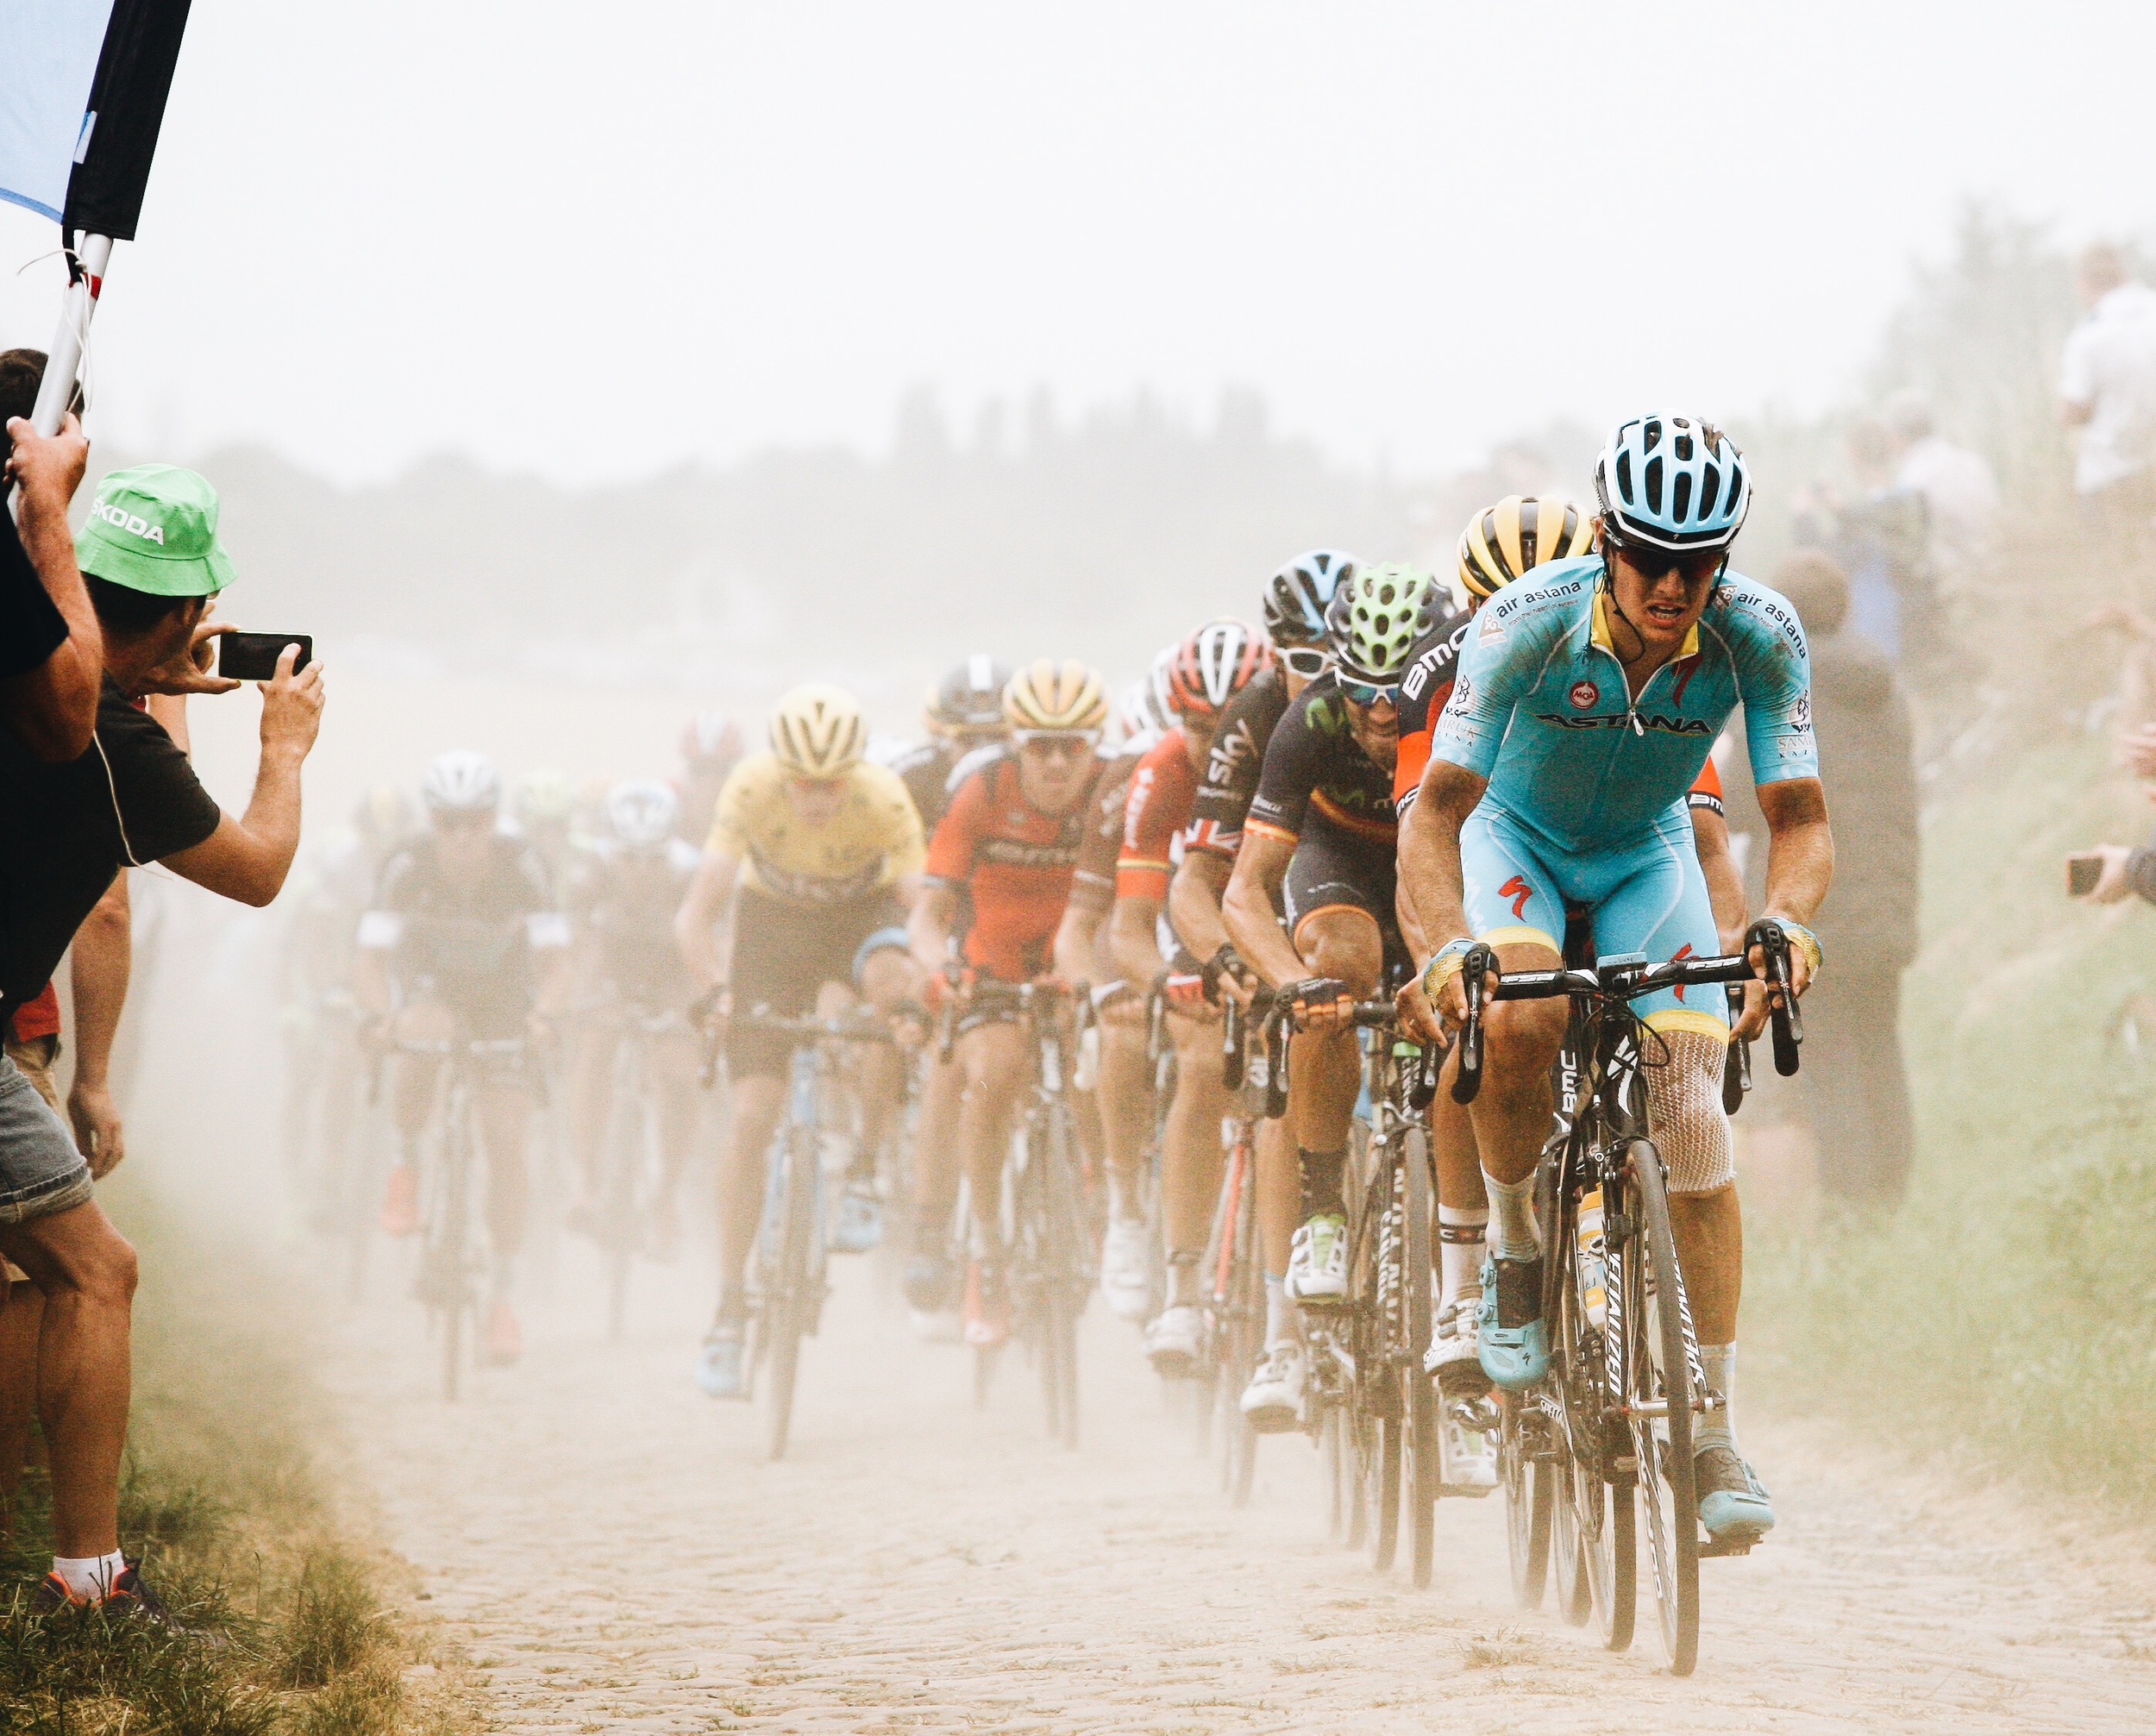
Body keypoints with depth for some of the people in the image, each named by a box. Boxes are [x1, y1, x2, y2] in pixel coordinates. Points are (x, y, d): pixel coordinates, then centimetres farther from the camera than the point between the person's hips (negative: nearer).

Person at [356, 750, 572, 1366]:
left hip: (504, 994, 0)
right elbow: (370, 956, -34)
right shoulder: (409, 868, -29)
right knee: (422, 1038, -36)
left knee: (506, 1139, -10)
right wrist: (381, 1014, -52)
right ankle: (406, 1159, -8)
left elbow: (554, 960, -33)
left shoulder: (522, 867, -29)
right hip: (431, 980, 0)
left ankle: (502, 1297, -2)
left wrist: (543, 1014, -52)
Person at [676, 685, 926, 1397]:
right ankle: (730, 1312, -3)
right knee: (751, 1118, -10)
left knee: (889, 984, -37)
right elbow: (697, 914, -33)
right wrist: (713, 989, -50)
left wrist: (918, 984, -53)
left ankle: (864, 1172, -18)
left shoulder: (885, 800, -30)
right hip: (771, 918, 0)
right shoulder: (751, 789, -30)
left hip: (860, 916, 0)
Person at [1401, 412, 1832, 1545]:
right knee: (1517, 1024, -33)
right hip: (1517, 834, -2)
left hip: (1647, 856, 2)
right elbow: (1435, 810, -32)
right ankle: (1513, 1256, -5)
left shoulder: (1759, 638, -26)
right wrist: (1450, 941, -51)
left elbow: (1800, 817, -25)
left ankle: (1714, 1437, -8)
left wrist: (1785, 919, -47)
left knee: (1694, 1121, -12)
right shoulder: (1527, 624, -32)